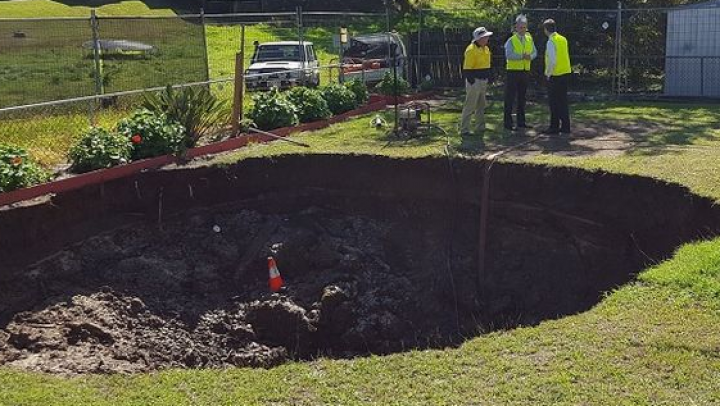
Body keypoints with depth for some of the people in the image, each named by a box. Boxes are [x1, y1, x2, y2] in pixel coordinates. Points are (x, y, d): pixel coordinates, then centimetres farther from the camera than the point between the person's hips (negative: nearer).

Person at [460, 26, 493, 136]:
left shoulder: (486, 48, 11)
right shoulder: (471, 50, -17)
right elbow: (467, 69, -19)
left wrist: (487, 82, 18)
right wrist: (472, 83, -21)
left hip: (483, 81, 9)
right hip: (474, 81, -9)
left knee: (481, 106, 14)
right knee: (470, 106, -4)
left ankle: (480, 128, 23)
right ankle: (464, 130, 1)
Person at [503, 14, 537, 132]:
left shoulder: (529, 39, 11)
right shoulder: (511, 40, -5)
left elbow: (534, 52, 11)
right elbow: (508, 55, -17)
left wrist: (530, 57, -11)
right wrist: (522, 56, -23)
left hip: (525, 71, 5)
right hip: (513, 71, -5)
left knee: (522, 97, 12)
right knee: (510, 98, -5)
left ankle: (521, 121, 20)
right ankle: (507, 122, -2)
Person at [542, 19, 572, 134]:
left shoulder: (551, 42, -14)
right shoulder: (563, 39, 9)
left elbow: (552, 61, -20)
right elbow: (566, 57, 14)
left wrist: (548, 74, -9)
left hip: (555, 75, -8)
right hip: (566, 73, 8)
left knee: (554, 102, 0)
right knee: (563, 101, 12)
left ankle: (554, 127, 4)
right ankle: (565, 127, 16)